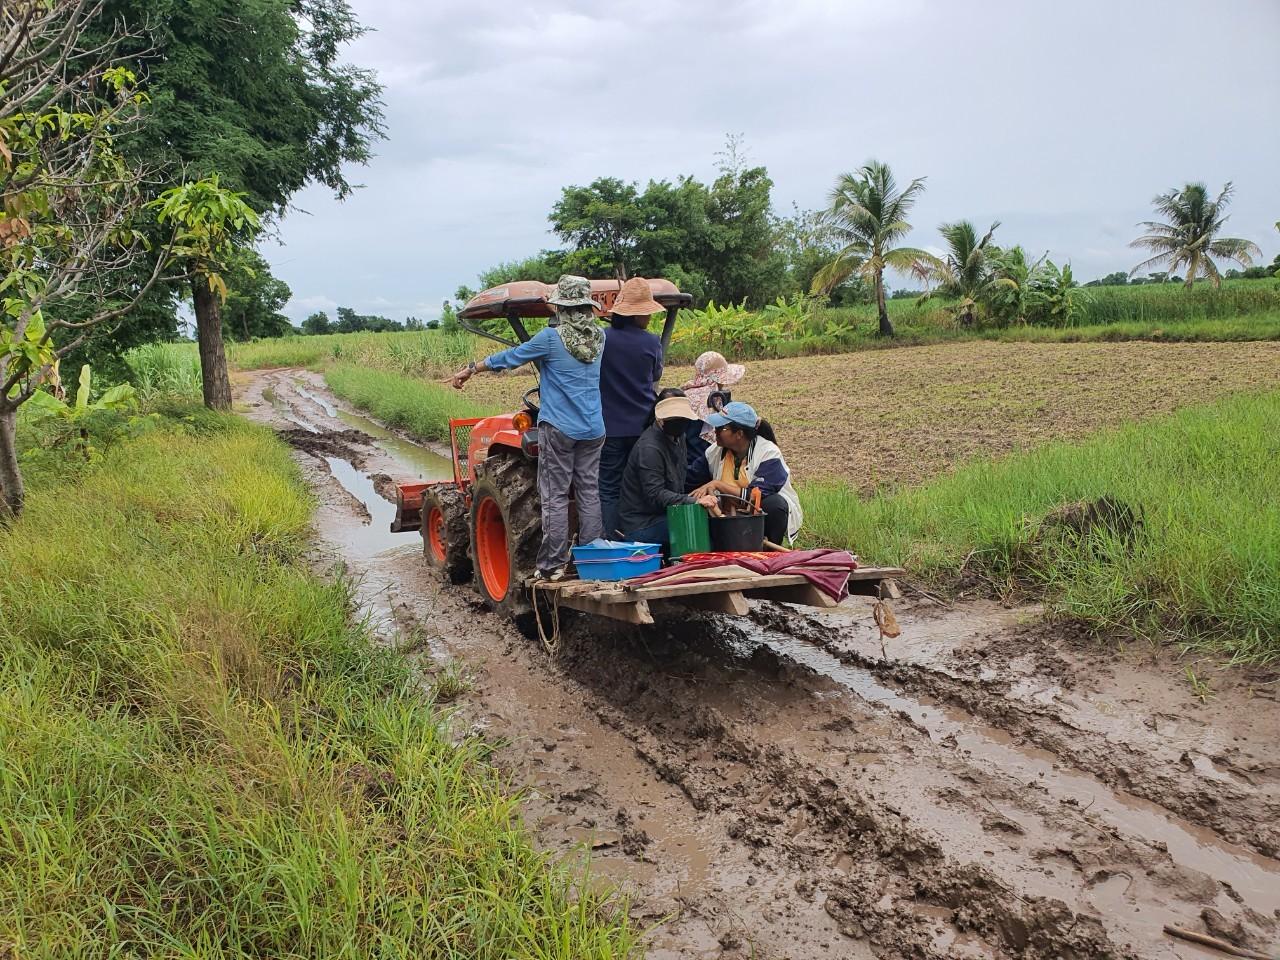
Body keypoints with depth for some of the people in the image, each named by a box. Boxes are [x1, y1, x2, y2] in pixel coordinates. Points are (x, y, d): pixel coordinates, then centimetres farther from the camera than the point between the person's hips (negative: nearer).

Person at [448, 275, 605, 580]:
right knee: (590, 493, 10)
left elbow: (511, 357, 0)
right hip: (593, 429, 5)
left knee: (555, 497, -1)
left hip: (558, 428, -5)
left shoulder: (551, 338, -11)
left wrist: (471, 369, 14)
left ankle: (552, 565, 1)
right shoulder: (599, 337, 5)